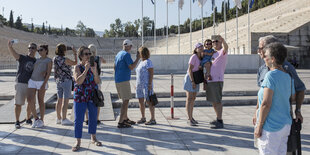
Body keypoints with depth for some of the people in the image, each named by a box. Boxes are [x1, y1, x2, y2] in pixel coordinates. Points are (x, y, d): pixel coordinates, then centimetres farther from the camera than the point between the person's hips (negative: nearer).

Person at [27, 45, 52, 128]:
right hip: (32, 81, 5)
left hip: (42, 82, -5)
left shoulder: (49, 60, -1)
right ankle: (36, 119, 10)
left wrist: (44, 84, -18)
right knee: (30, 100, -6)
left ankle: (41, 121, 12)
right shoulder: (37, 60, 17)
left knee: (40, 101, 0)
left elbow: (48, 73, -9)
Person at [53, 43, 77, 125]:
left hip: (58, 81, 8)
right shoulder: (65, 60, -18)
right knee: (65, 101, -3)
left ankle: (59, 118, 21)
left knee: (59, 100, 13)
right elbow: (75, 63, -2)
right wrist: (75, 53, 7)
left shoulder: (55, 59, 2)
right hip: (66, 80, -8)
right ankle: (64, 119, 0)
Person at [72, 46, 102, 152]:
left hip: (92, 96, 3)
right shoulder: (78, 67, -4)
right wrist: (86, 70, -25)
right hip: (80, 96, -3)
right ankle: (78, 142, 10)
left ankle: (93, 138, 30)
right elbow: (78, 81, -18)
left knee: (93, 118, 12)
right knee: (78, 119, -1)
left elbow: (98, 82, -5)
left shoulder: (93, 66, 3)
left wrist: (94, 71, -21)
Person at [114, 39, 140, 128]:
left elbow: (115, 67, 20)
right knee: (126, 101, -7)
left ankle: (125, 119, 27)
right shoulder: (126, 54, -13)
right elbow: (132, 67, -18)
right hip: (124, 81, -9)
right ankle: (120, 122, -8)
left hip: (118, 80, 9)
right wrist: (138, 58, -9)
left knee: (125, 100, 18)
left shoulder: (118, 54, 14)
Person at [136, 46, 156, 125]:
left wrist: (150, 84, -21)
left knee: (149, 102, -6)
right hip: (140, 85, 9)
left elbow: (151, 73, -16)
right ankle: (143, 118, 20)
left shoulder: (148, 62, -11)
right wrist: (137, 84, 17)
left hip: (146, 85, -9)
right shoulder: (141, 62, 15)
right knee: (140, 101, 9)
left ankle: (153, 119, -1)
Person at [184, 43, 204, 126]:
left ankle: (191, 117, 20)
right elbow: (190, 70, -18)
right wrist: (192, 81, -23)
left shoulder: (201, 58, 9)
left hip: (195, 79, 8)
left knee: (193, 98, 11)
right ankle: (189, 119, -6)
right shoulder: (194, 57, -14)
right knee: (189, 99, -8)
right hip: (190, 78, -8)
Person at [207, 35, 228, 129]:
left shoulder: (222, 51, -4)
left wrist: (223, 40, -49)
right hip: (210, 80, 9)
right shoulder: (214, 53, 20)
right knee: (213, 101, 15)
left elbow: (226, 47, -29)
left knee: (217, 101, -6)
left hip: (217, 80, -9)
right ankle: (218, 119, 27)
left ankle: (220, 122, -1)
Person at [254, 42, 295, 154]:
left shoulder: (271, 75, -19)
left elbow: (266, 104, -22)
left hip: (271, 127, -8)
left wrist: (259, 126, -16)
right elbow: (293, 98, 16)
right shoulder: (288, 77, 6)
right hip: (285, 124, 8)